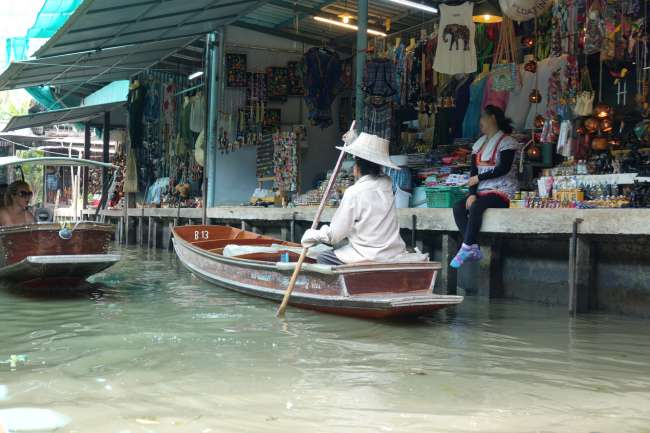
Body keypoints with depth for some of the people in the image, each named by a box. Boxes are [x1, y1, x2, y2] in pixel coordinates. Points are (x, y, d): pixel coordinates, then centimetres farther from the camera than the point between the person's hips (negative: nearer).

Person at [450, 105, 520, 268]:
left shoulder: (506, 142, -2)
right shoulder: (479, 144, 19)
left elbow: (504, 168, -15)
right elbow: (473, 172, 10)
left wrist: (479, 178, -11)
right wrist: (472, 194, -6)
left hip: (502, 191, -7)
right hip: (482, 191, 7)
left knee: (476, 207, -33)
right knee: (458, 208, -18)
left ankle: (467, 248, -29)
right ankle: (474, 249, -24)